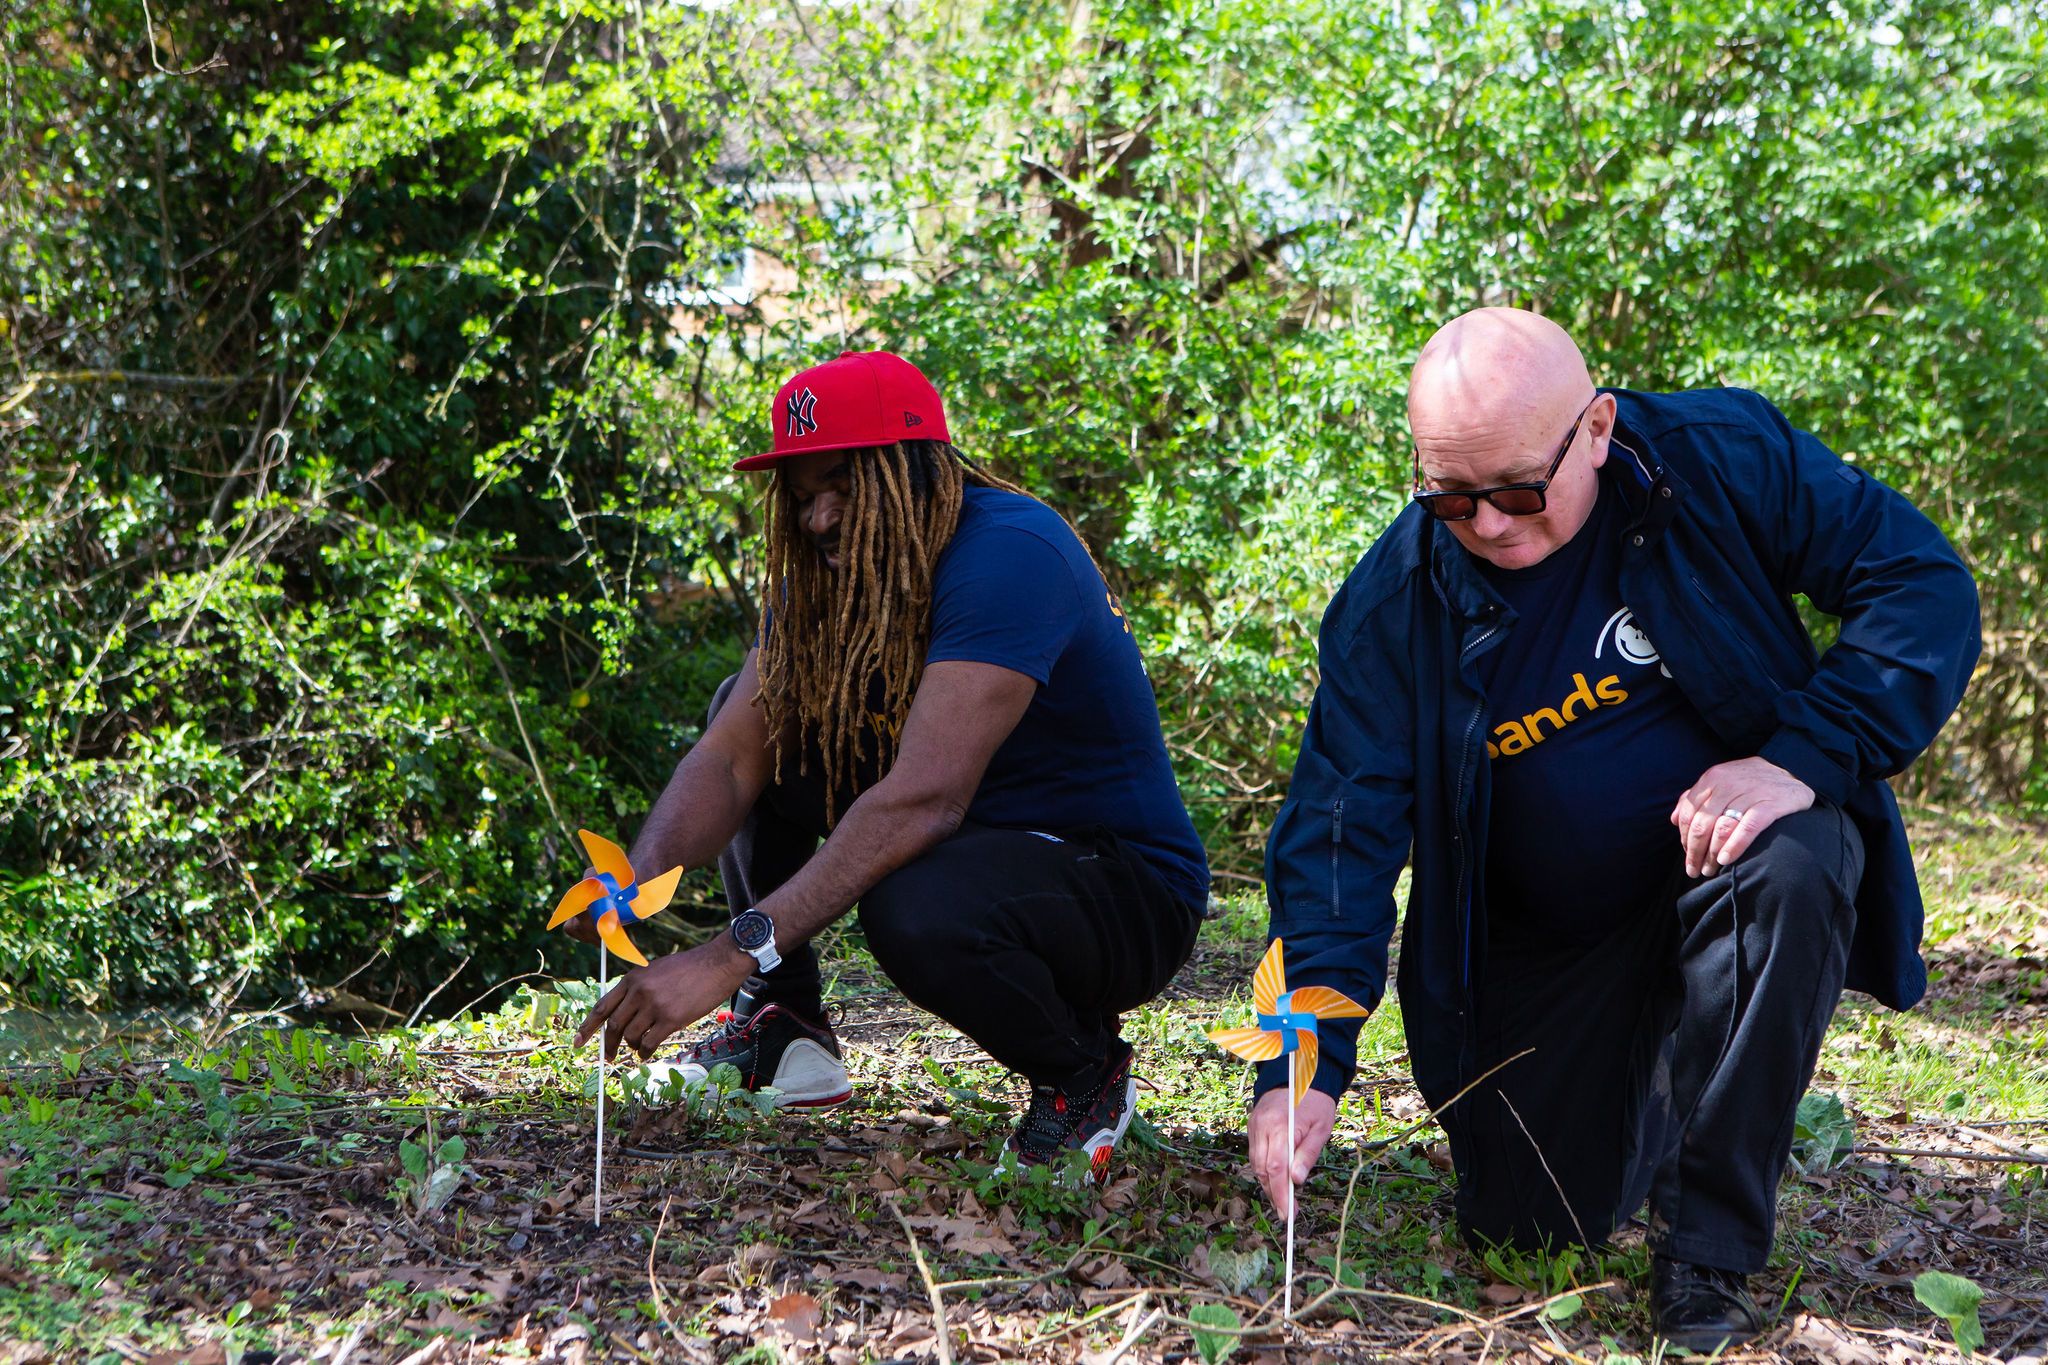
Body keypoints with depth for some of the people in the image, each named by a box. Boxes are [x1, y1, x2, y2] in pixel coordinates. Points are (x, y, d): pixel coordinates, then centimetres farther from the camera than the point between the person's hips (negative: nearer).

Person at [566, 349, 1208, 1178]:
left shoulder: (1011, 553, -27)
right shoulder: (829, 570, 0)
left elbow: (926, 798, -36)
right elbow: (729, 757, -6)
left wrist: (733, 952, -41)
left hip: (1130, 888, -8)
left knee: (916, 910, -38)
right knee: (758, 711, 4)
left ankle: (1084, 1074, -7)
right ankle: (783, 1028, 9)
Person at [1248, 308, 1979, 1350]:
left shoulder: (1727, 457, -18)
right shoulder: (1395, 600, -15)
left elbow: (1926, 586, -16)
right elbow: (1338, 829, -17)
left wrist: (1803, 758, -31)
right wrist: (1303, 1062, -29)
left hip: (1731, 843, -2)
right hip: (1547, 940, 2)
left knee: (1783, 873, -37)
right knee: (1523, 1226, -3)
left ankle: (1708, 1254, -20)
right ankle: (1636, 1097, 33)